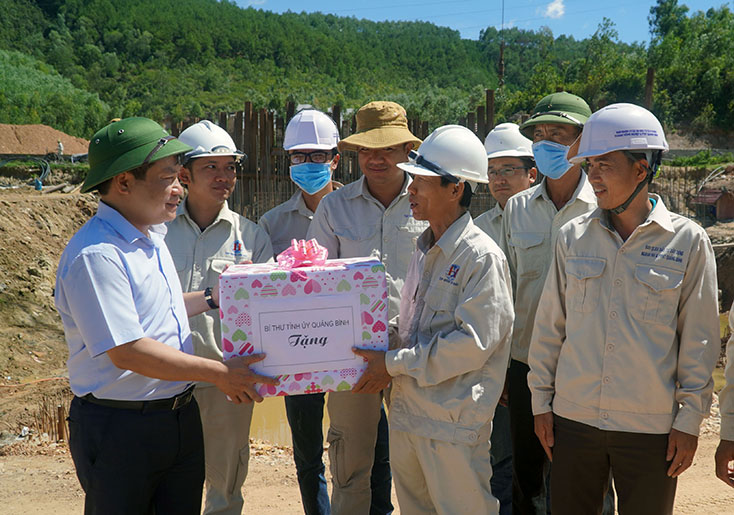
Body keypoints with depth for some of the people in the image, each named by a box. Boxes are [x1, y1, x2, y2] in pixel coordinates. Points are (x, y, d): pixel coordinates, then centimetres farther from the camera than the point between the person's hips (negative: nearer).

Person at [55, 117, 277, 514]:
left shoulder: (152, 236, 10)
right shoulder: (95, 255, -21)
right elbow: (126, 351, -26)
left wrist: (212, 300, 14)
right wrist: (218, 372, -22)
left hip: (180, 417, 8)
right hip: (119, 430, -8)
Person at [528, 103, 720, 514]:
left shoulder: (688, 241, -5)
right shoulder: (573, 237, 2)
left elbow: (699, 342, -2)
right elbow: (550, 327, 7)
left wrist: (690, 421, -2)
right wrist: (541, 402, 6)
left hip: (652, 428, -2)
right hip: (574, 419, 2)